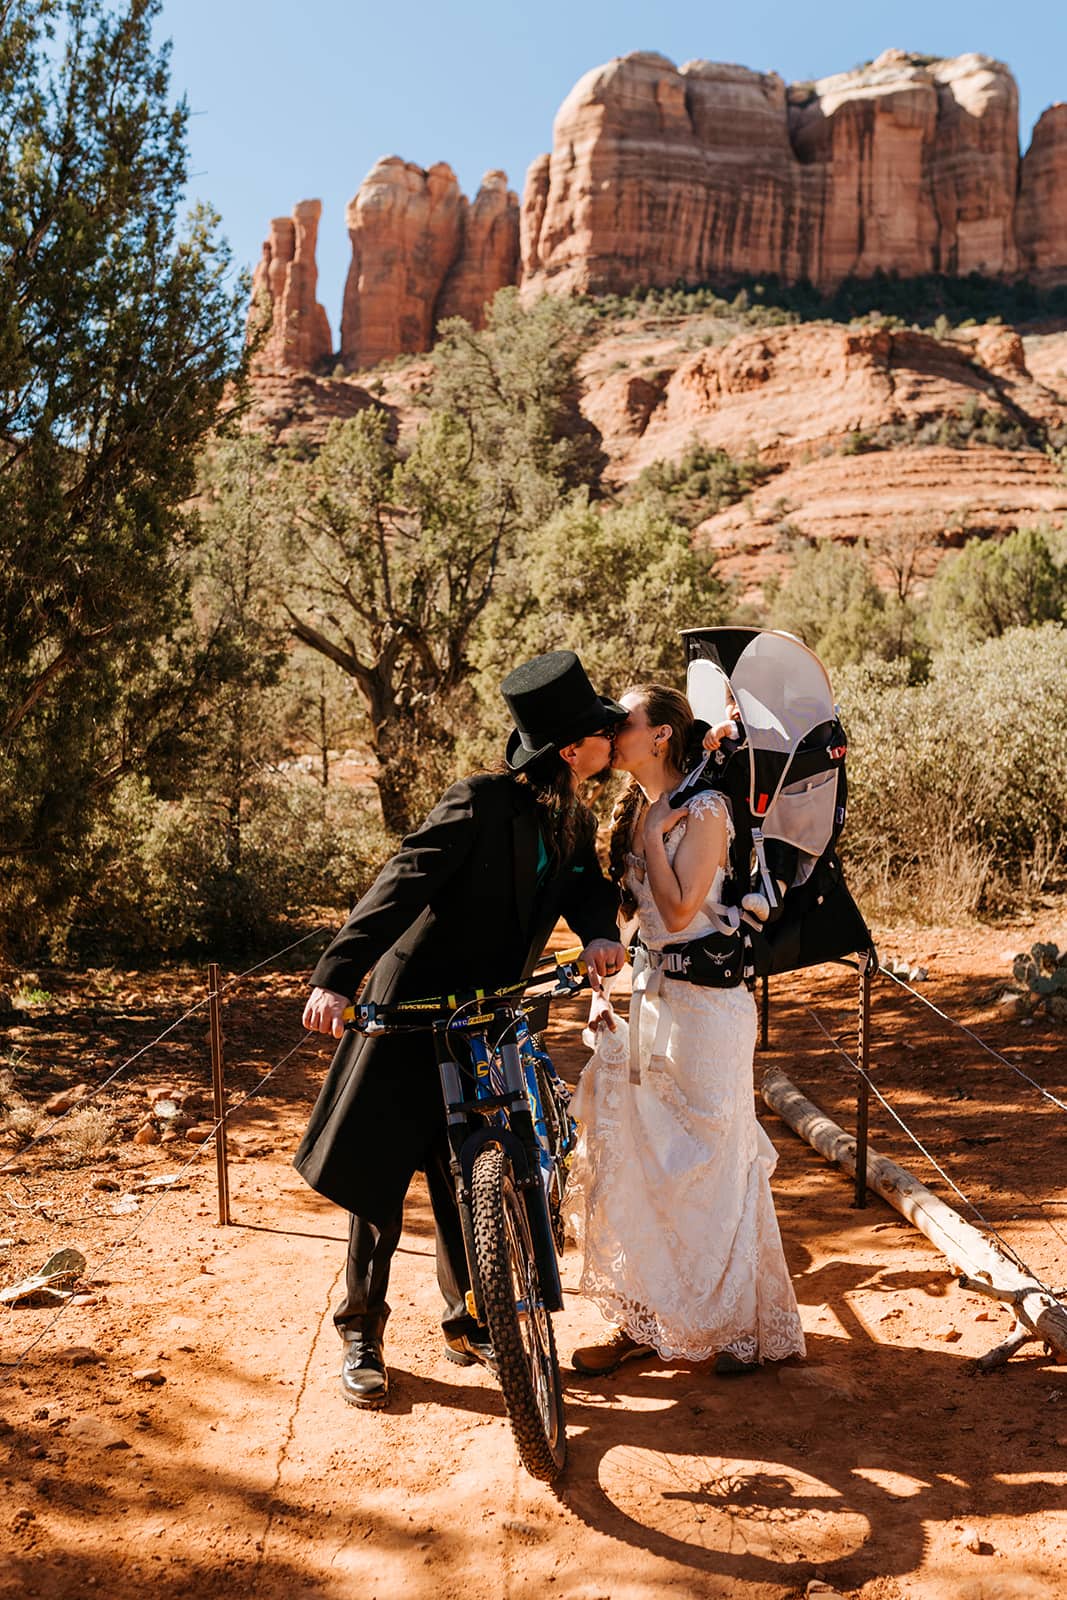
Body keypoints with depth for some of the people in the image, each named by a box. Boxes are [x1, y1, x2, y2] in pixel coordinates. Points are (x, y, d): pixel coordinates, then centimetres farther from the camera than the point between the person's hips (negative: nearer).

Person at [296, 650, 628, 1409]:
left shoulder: (572, 820, 1)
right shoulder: (481, 804, -23)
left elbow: (587, 885, 2)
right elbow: (403, 883, -30)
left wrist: (600, 933, -24)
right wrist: (336, 975, -41)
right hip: (413, 1006, -6)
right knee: (379, 1169, 4)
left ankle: (467, 1324, 28)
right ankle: (362, 1335, 19)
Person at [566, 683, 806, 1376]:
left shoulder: (704, 810, -14)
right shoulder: (632, 809, 9)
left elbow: (678, 910, -20)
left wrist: (654, 834, -14)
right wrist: (602, 985, 7)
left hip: (707, 1000, -8)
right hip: (648, 995, 8)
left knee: (715, 1162, 1)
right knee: (636, 1156, 10)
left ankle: (746, 1325, 18)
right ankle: (645, 1318, 22)